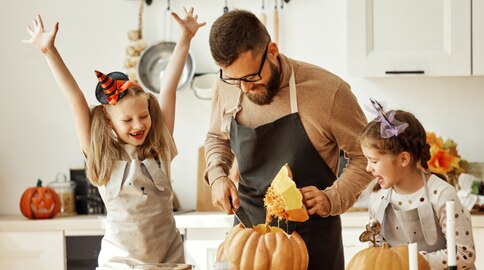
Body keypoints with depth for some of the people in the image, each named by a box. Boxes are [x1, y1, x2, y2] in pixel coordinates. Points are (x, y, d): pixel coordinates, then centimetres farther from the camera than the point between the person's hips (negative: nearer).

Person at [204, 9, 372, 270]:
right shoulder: (227, 88, -5)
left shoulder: (328, 90, -19)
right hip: (248, 227, 4)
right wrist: (217, 177, -2)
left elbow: (364, 155, -6)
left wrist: (332, 199, -20)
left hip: (311, 235, -3)